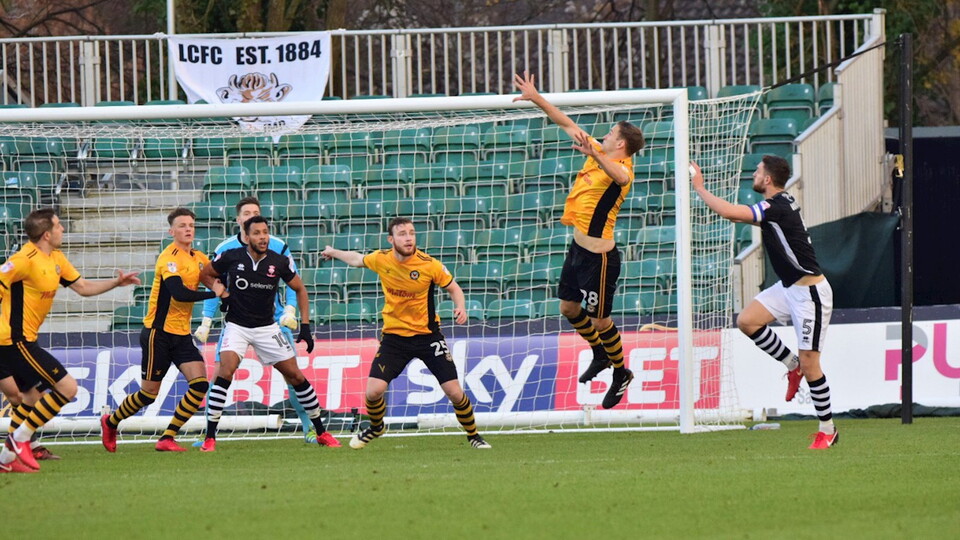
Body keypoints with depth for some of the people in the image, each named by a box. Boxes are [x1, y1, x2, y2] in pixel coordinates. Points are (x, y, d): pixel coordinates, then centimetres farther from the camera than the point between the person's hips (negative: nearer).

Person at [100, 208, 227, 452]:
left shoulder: (199, 259, 8)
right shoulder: (170, 258, -16)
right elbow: (179, 293, -29)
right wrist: (213, 294, -21)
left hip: (182, 334, 7)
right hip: (159, 333, -7)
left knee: (199, 384, -10)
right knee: (149, 393, 1)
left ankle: (168, 438, -2)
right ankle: (110, 423, 27)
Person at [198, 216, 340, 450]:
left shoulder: (279, 262, -8)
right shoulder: (231, 257, -10)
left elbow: (300, 289, 7)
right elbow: (205, 274, 8)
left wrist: (305, 326, 0)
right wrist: (222, 293, -9)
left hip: (267, 328, 2)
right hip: (237, 326, -2)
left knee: (296, 376, 2)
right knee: (225, 371, -23)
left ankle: (321, 432, 17)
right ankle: (210, 437, -18)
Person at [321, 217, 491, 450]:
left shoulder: (429, 265, -16)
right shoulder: (381, 260, -8)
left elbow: (454, 288, -2)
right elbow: (358, 259, 16)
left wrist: (460, 307, -21)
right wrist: (334, 253, 27)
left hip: (427, 334, -2)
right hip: (394, 335, 2)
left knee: (455, 392, -7)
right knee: (373, 391, -10)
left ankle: (473, 436, 18)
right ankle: (376, 427, 23)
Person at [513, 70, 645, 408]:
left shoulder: (622, 168, -20)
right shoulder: (599, 154, 5)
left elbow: (618, 175, -47)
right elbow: (568, 126, 14)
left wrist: (594, 154, -65)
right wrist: (536, 99, 11)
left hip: (600, 256, -9)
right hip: (579, 247, 9)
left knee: (599, 319, 1)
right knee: (568, 307, 18)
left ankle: (621, 374, 22)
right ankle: (601, 355, 39)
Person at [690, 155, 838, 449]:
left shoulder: (777, 208, -23)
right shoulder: (781, 203, 7)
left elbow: (728, 212, -28)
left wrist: (699, 187, -15)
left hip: (810, 292, -9)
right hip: (789, 287, 9)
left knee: (809, 363, -5)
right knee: (747, 320, -3)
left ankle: (827, 429, 6)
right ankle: (792, 365, 13)